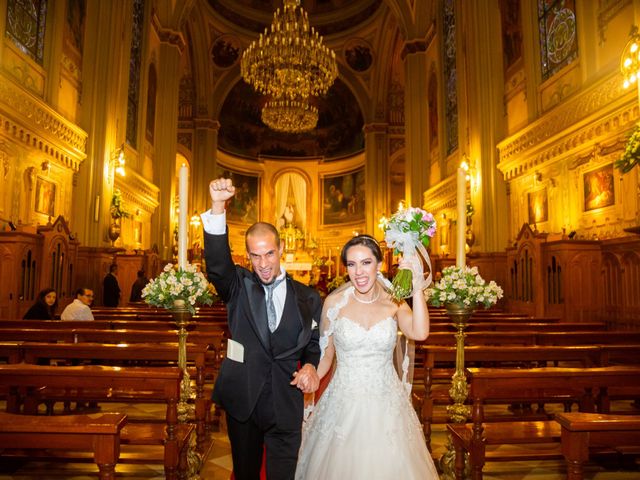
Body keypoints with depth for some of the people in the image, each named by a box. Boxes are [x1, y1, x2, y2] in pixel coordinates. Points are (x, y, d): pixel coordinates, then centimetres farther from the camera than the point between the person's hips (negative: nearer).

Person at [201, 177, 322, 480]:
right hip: (242, 400, 1)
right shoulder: (238, 287, -3)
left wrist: (310, 366, -14)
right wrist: (218, 206, -37)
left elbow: (313, 344, 9)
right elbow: (216, 264, -23)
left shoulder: (308, 298, -1)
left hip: (286, 406, -1)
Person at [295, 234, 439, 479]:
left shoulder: (394, 303, -4)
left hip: (386, 404, 1)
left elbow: (420, 333, -24)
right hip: (344, 404, 0)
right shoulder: (335, 302, -6)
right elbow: (325, 355, 3)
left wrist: (417, 288, -28)